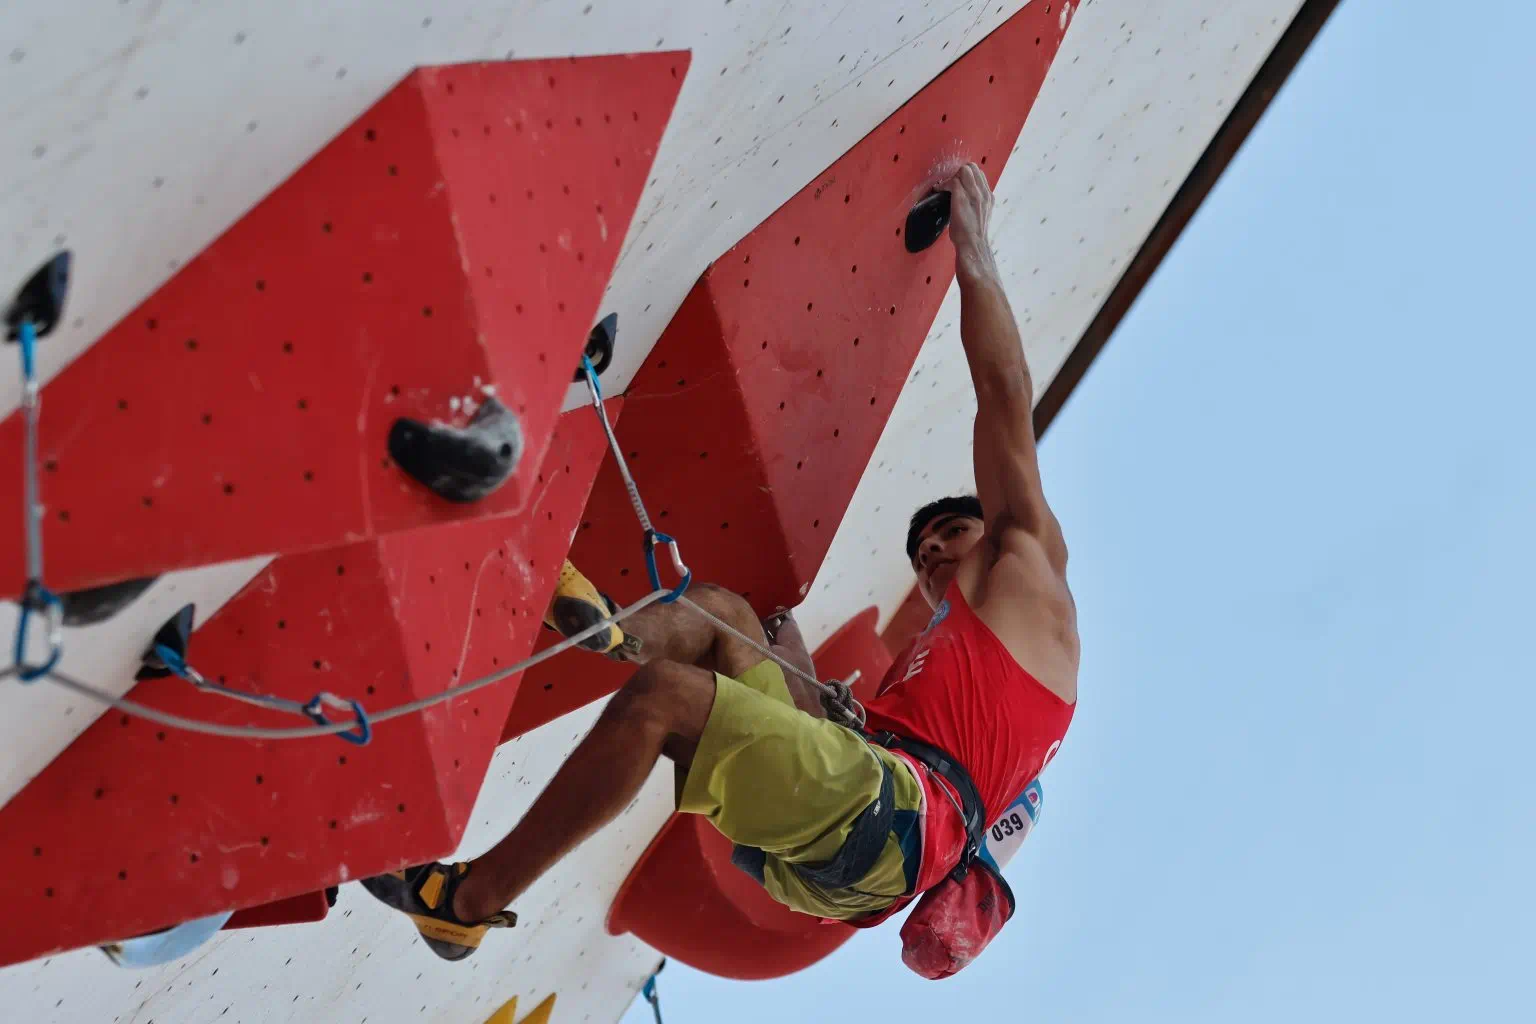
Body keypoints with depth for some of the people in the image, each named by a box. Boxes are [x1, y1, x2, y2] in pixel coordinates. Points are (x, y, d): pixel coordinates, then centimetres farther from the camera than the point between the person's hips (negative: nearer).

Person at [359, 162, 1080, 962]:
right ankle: (612, 639, -17)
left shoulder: (1027, 577, 20)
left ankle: (470, 899, -16)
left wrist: (971, 247, 22)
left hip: (889, 816, -8)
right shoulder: (939, 649, 41)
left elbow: (1006, 395, 15)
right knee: (720, 612, 16)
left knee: (660, 695, -21)